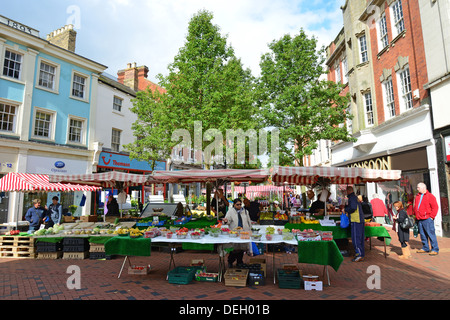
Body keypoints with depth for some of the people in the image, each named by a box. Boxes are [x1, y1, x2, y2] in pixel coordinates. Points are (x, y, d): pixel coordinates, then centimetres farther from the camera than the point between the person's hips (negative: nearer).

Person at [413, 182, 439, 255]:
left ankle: (435, 249, 4)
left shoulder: (430, 196, -4)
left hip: (427, 219, -7)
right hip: (419, 219, 7)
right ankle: (425, 248, 20)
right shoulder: (417, 196, 16)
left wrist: (431, 216, -10)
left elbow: (435, 207, -8)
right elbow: (415, 207, 21)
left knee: (431, 234, -4)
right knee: (422, 234, 11)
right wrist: (415, 215, 13)